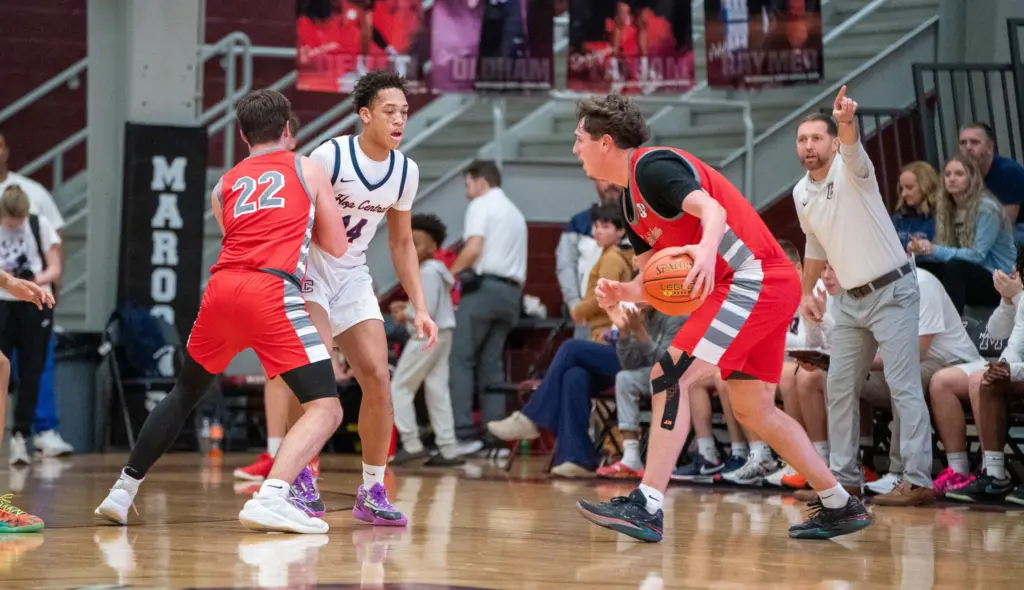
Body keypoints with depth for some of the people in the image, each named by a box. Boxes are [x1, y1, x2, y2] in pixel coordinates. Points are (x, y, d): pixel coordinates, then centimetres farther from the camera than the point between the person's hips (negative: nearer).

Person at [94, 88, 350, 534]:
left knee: (185, 393, 26)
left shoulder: (224, 186, 25)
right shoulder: (307, 169, 17)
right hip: (273, 293, -4)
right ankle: (271, 499, -27)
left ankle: (122, 492, 28)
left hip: (221, 289, 5)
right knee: (326, 409, -5)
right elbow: (337, 248, 19)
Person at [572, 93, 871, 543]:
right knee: (753, 410, 16)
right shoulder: (632, 200, 19)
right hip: (772, 287, 11)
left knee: (670, 377, -17)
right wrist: (621, 292, -4)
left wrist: (707, 249, -48)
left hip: (753, 279, -11)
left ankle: (646, 507, -22)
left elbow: (711, 209, -27)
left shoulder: (652, 167, -10)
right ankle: (840, 506, 23)